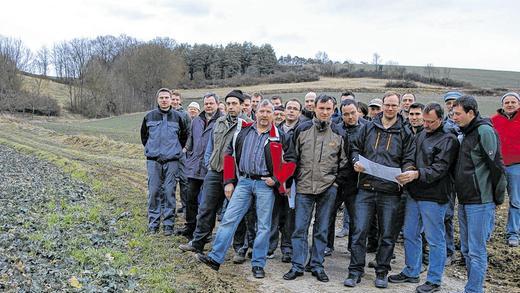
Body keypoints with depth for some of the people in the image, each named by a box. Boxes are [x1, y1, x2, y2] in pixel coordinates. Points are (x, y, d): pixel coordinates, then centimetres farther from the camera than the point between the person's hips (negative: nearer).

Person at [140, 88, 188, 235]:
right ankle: (153, 223, 12)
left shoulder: (178, 117, 2)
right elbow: (144, 135, 18)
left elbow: (184, 136, 13)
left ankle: (168, 224, 7)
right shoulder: (149, 116, 4)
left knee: (169, 192, 0)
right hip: (153, 161, 1)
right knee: (154, 192, 2)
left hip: (171, 161, -1)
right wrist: (150, 148, 13)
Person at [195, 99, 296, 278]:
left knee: (263, 226, 5)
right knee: (229, 219, -2)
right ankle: (215, 258, 3)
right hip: (243, 181, 2)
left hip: (265, 184, -2)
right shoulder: (243, 132, 7)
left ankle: (258, 265, 15)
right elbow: (230, 154, 11)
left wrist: (276, 179, -8)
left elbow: (290, 161, 3)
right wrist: (229, 181, 5)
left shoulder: (280, 137, 1)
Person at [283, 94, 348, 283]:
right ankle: (297, 266, 10)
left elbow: (343, 161, 11)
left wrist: (337, 181, 3)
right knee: (300, 228, 1)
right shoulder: (302, 129, 1)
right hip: (304, 188, 0)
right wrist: (293, 180, 4)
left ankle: (317, 266, 19)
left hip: (328, 189, 1)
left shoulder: (338, 133, 4)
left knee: (322, 230, 8)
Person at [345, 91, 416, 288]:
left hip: (390, 191, 0)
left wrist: (406, 172, -16)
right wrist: (356, 162, -4)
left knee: (387, 235, 8)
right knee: (359, 231, 0)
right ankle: (355, 272, 10)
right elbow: (356, 148, 16)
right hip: (366, 188, 1)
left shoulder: (405, 132, 7)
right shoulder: (368, 127, 9)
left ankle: (382, 273, 22)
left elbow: (409, 160, 5)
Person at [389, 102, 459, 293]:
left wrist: (417, 174, -29)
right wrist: (405, 173, 3)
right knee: (410, 235, 16)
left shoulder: (448, 140, -9)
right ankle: (411, 272, 31)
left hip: (433, 198, -8)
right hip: (414, 193, 8)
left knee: (435, 240, 4)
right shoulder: (421, 135, 13)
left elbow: (440, 169, -18)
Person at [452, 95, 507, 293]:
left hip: (480, 202, -9)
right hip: (465, 201, 9)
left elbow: (496, 166, -15)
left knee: (476, 252, -3)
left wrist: (498, 197, -10)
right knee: (467, 250, 15)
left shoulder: (484, 131, -13)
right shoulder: (466, 133, 15)